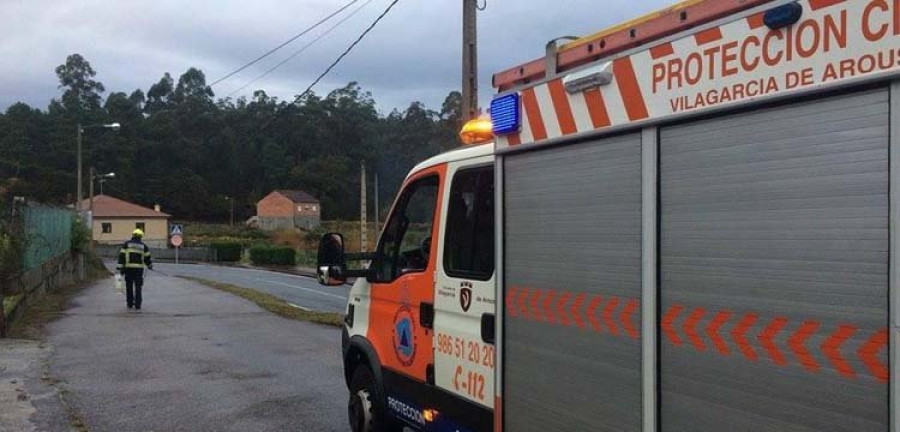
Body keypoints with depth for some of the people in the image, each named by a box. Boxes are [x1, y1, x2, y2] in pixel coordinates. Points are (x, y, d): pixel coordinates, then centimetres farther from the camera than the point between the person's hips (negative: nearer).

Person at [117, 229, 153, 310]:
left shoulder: (126, 244, 3)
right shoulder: (143, 246, 6)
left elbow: (122, 256, -3)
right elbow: (147, 258, 9)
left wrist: (121, 267, -2)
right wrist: (150, 265, 27)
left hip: (128, 267, 0)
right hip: (139, 268, 0)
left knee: (129, 286, 10)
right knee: (138, 287, 3)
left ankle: (130, 304, 13)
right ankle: (137, 304, -3)